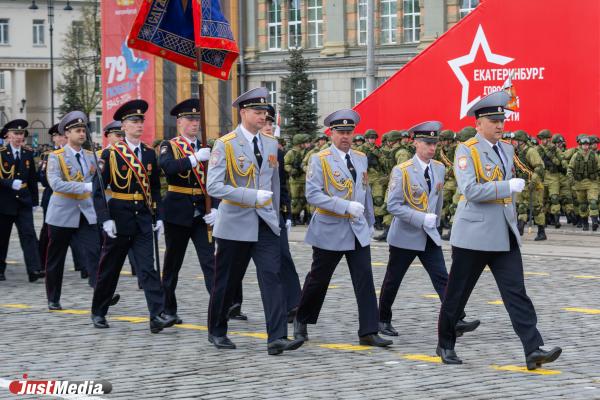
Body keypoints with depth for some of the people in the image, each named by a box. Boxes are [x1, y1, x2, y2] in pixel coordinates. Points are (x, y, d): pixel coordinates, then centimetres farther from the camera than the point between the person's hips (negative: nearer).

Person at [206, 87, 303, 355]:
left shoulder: (271, 144, 8)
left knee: (272, 277, -10)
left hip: (265, 223, 4)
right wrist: (253, 196, -23)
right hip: (236, 223, -4)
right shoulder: (225, 145, -9)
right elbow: (213, 186, -17)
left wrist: (275, 216, 20)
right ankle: (217, 332, 26)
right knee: (227, 282, 7)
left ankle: (277, 338, -17)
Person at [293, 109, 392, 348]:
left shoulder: (361, 158, 10)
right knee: (318, 279, 8)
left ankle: (368, 332, -6)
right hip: (330, 230, -4)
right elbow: (312, 194, -16)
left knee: (365, 279, -5)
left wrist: (370, 221, 21)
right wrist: (346, 206, -22)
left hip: (358, 231, 4)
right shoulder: (320, 160, -8)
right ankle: (301, 321, 29)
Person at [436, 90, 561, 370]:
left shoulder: (507, 150, 13)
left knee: (516, 292, -4)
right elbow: (470, 190, -22)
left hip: (504, 235, 6)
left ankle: (533, 350, -11)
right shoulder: (466, 151, -9)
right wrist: (508, 186, -20)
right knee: (457, 294, 6)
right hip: (474, 234, -6)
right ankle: (445, 345, 22)